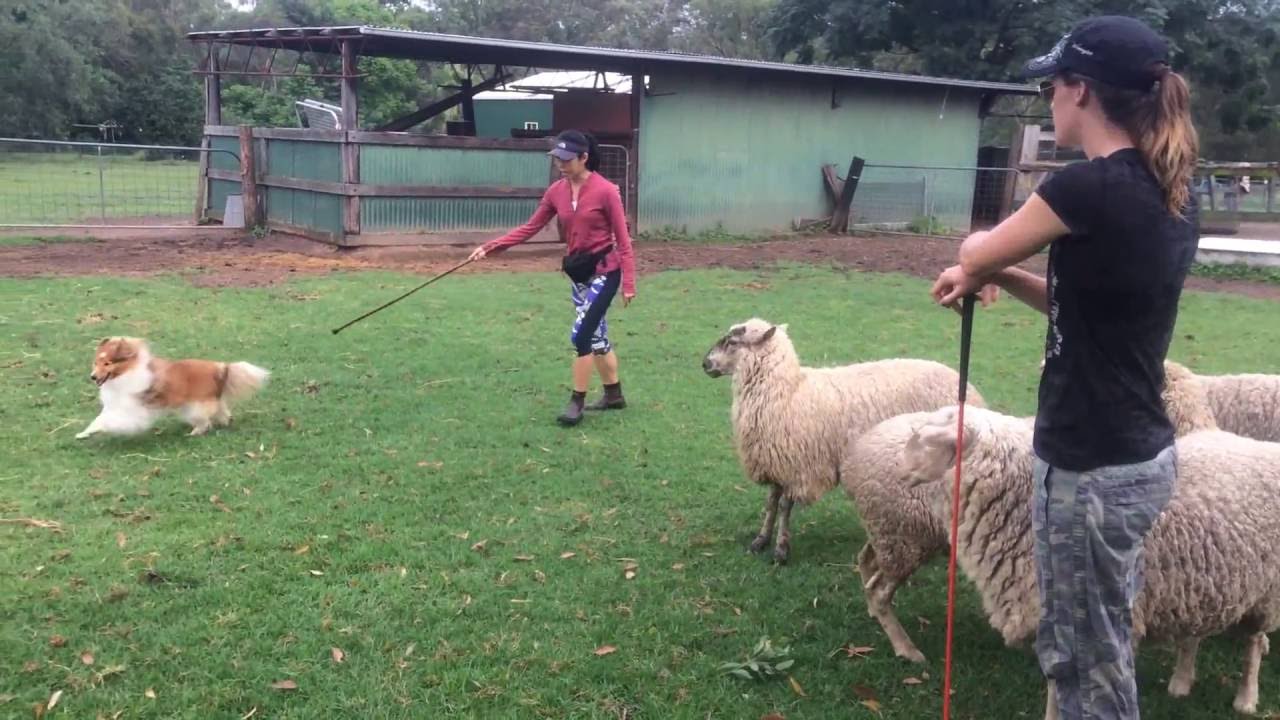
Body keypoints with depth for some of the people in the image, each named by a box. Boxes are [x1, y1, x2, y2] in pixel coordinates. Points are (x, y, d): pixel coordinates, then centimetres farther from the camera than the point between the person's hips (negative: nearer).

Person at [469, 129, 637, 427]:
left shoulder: (606, 191, -16)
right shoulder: (556, 191, 0)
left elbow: (622, 239, -13)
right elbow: (530, 228, 4)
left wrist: (628, 282, -15)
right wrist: (491, 247, -4)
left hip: (604, 271, -6)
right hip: (577, 272, 7)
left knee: (581, 335, -11)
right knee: (596, 335, 14)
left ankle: (576, 402, 1)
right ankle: (614, 394, 28)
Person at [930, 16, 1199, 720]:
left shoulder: (1091, 186, -22)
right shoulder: (1171, 195, 5)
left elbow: (977, 253, -6)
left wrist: (986, 254, 15)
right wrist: (1005, 276, 7)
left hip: (1091, 468, -9)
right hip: (1145, 454, 9)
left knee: (1087, 661, 8)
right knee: (1098, 646, 23)